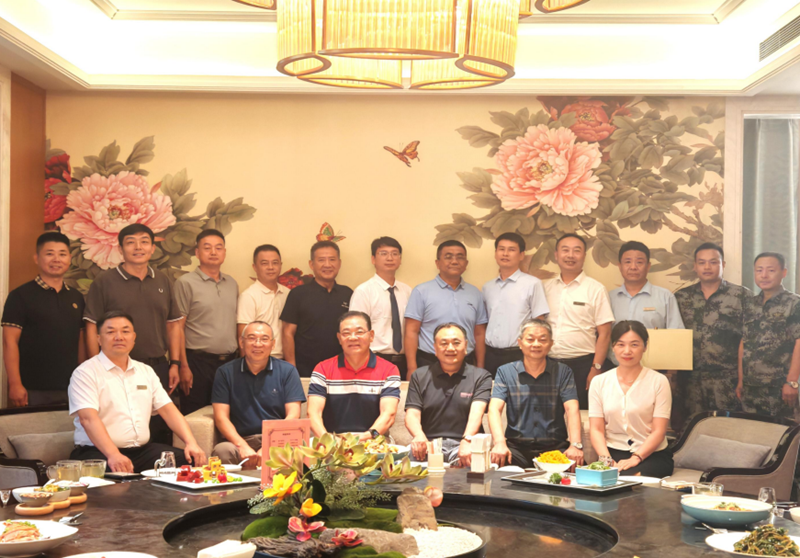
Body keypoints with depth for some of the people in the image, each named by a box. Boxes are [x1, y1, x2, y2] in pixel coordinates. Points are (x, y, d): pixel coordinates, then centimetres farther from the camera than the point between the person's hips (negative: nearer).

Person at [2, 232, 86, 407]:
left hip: (70, 390, 4)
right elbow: (10, 342, -7)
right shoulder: (20, 296, -4)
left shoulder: (76, 298, 12)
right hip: (33, 391, -4)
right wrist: (15, 384, -14)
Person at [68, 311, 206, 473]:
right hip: (99, 452, -7)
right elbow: (88, 418, -16)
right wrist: (113, 455, -32)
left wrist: (191, 443, -5)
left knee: (192, 462, -16)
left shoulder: (146, 371, 18)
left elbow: (168, 410, 13)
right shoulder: (85, 373, -2)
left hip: (142, 450, 7)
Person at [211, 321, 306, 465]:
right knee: (221, 450, -34)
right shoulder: (226, 373, 10)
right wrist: (242, 446, -17)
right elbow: (221, 417, 2)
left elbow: (293, 415, 0)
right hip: (240, 441, 0)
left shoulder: (287, 371, 9)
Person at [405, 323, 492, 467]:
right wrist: (419, 436, -22)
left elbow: (476, 412, -10)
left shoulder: (481, 377, 8)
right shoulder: (420, 377, 15)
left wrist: (467, 440, -31)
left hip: (463, 445, -1)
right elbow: (412, 414, 3)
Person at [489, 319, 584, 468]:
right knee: (496, 461, -32)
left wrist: (575, 445, -21)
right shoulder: (505, 372, 7)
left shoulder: (563, 372, 8)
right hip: (516, 447, -1)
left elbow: (572, 410, -3)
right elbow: (495, 409, -5)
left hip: (554, 447, 1)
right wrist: (500, 443, -24)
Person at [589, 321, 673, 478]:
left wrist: (636, 458, -18)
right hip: (613, 452, 2)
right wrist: (606, 458, -14)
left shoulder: (658, 381, 1)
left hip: (652, 455, -2)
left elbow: (658, 431, -4)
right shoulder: (599, 382, 9)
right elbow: (596, 429, 4)